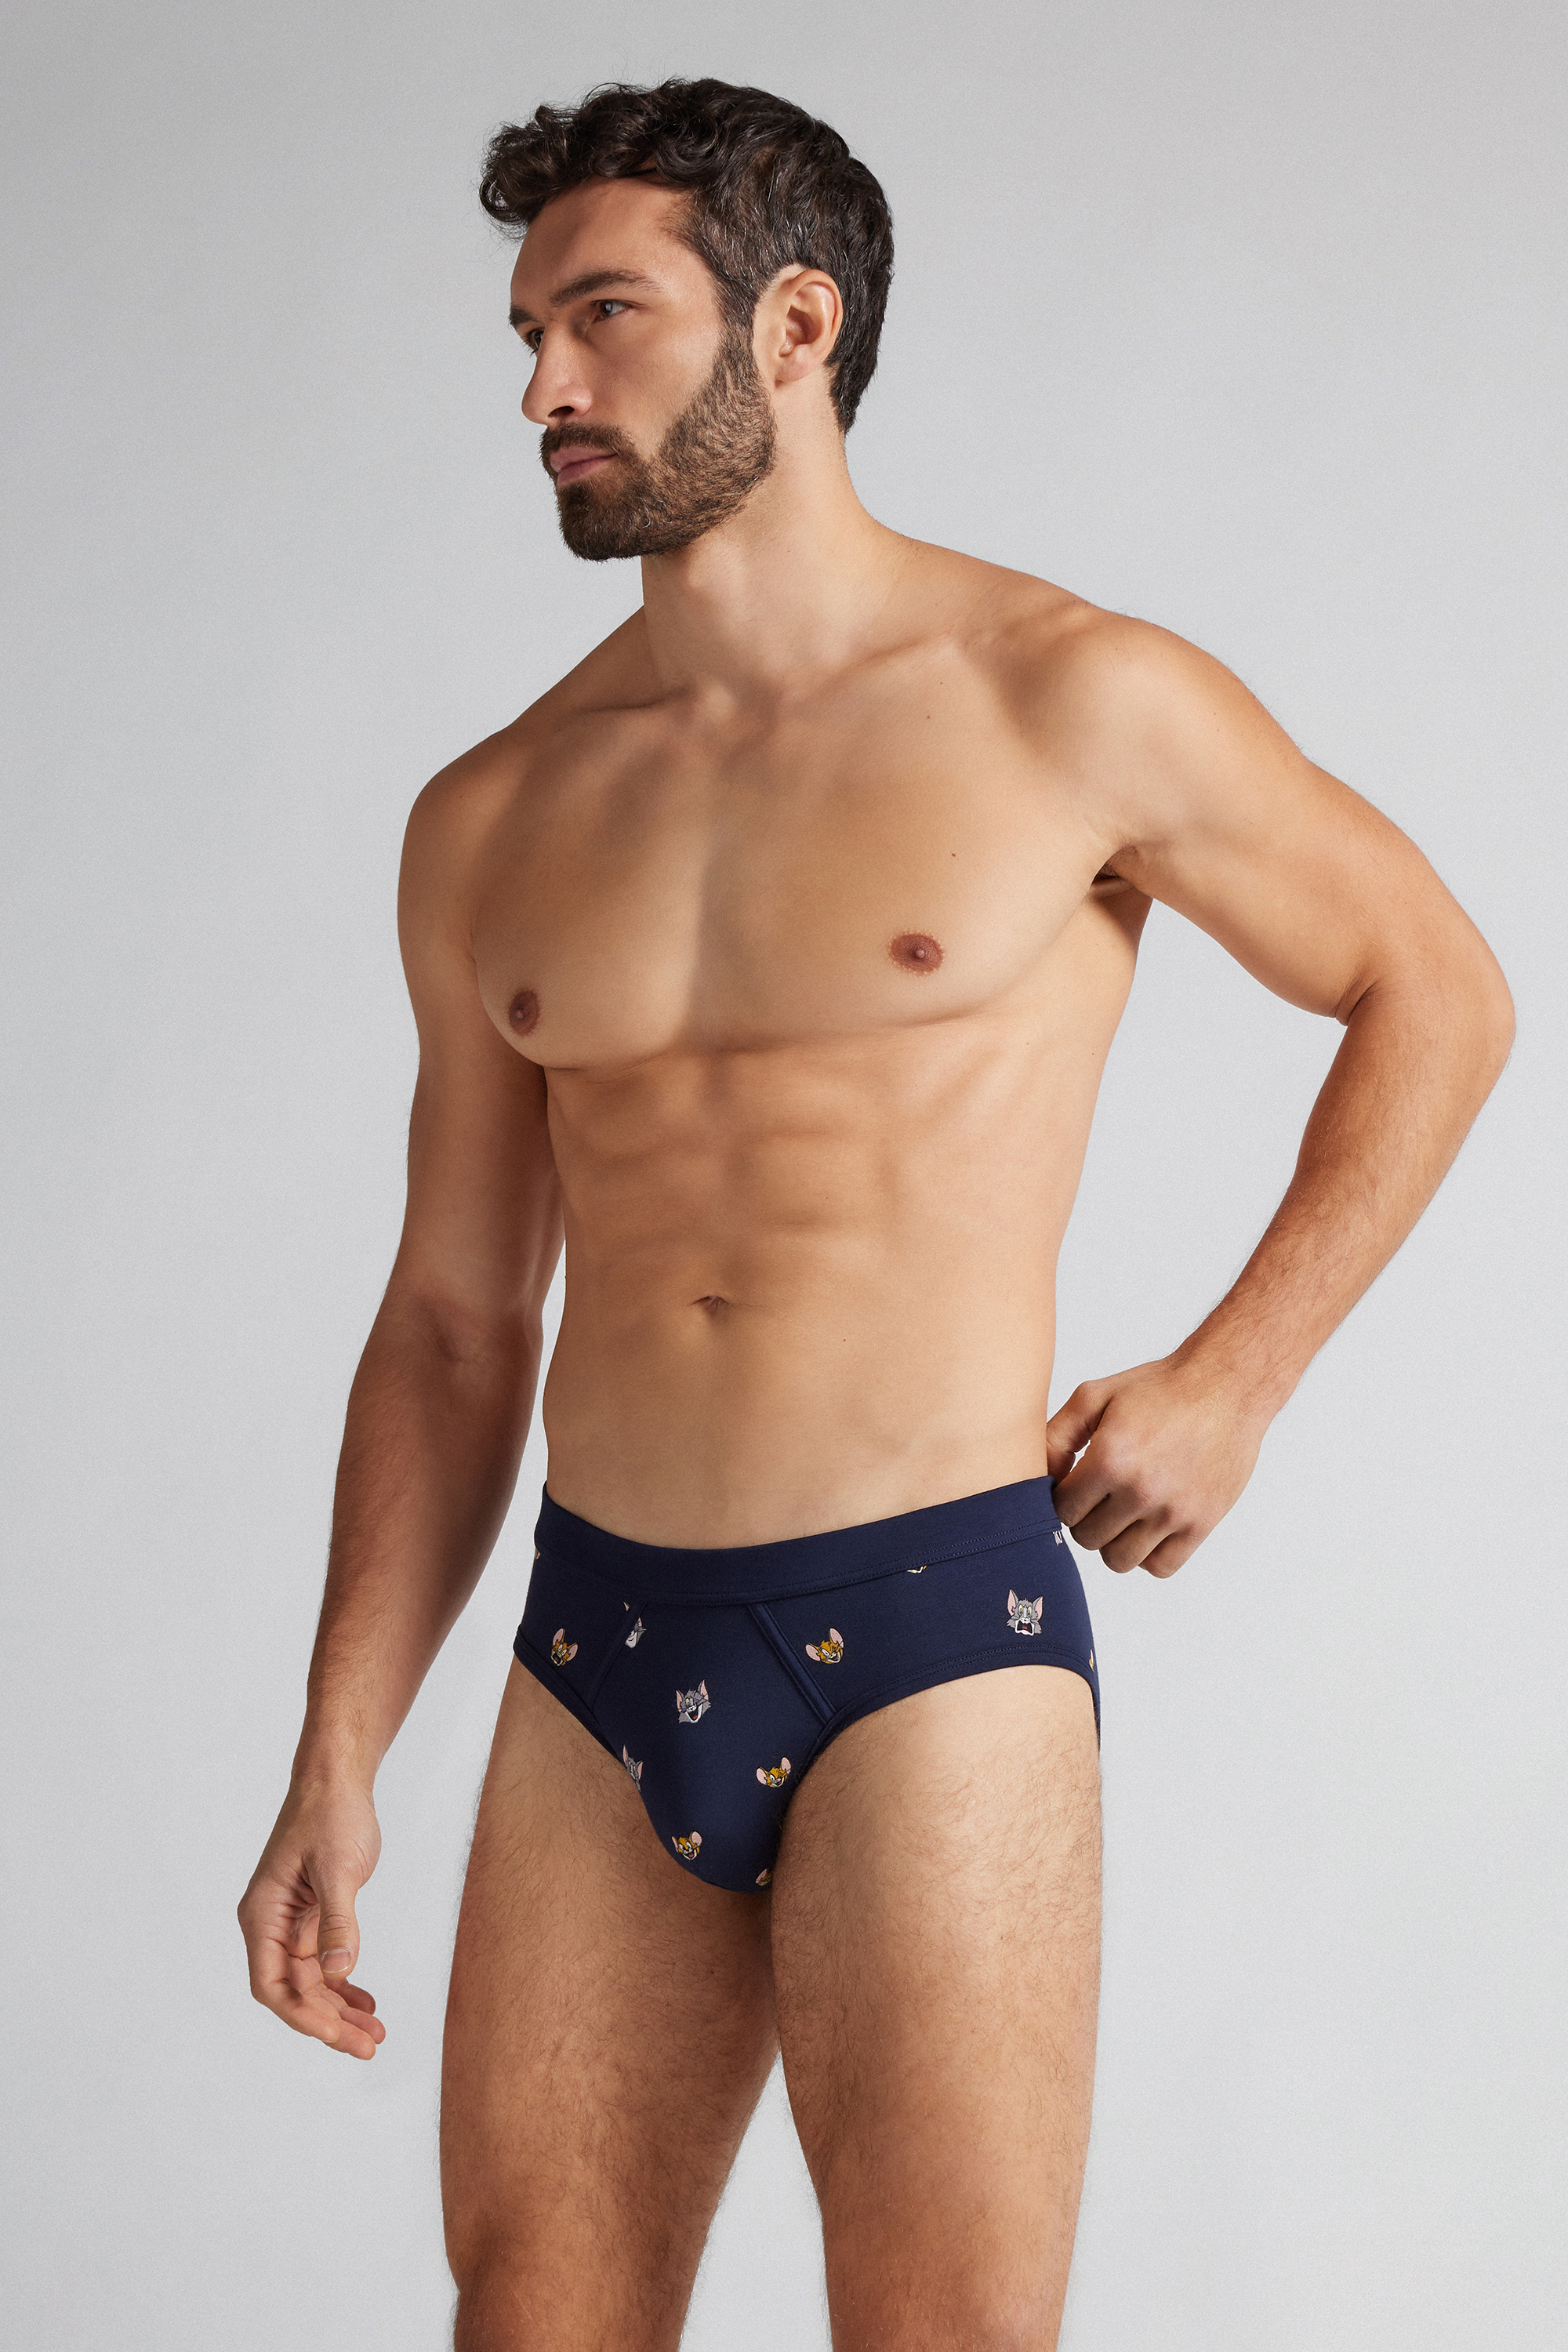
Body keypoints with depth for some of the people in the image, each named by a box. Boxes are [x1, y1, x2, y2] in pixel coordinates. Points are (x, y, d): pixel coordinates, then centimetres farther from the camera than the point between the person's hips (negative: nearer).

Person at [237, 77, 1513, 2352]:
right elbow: (451, 1326, 14)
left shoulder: (1075, 706, -3)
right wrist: (339, 1758, 9)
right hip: (597, 1657, 4)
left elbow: (1435, 995, 9)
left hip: (936, 1643, -4)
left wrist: (1229, 1380, 0)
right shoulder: (492, 821, 10)